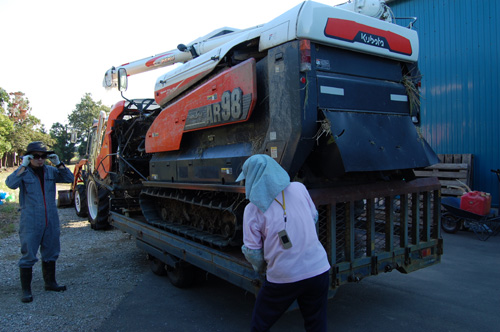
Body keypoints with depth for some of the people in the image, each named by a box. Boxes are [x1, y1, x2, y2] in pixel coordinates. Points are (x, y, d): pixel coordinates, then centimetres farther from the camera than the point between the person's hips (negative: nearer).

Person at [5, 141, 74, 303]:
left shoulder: (51, 171, 7)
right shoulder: (23, 173, -6)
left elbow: (69, 178, -1)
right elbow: (11, 183, -23)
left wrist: (58, 163, -11)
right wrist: (23, 166, -27)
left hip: (51, 221, 5)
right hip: (30, 222, -5)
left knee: (50, 253, 16)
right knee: (28, 256, 1)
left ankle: (50, 282, 33)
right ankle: (26, 290, 14)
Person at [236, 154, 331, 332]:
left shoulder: (253, 209, -8)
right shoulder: (299, 188, -1)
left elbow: (252, 252, -4)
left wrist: (261, 268, 16)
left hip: (283, 278, -3)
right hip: (318, 270, 3)